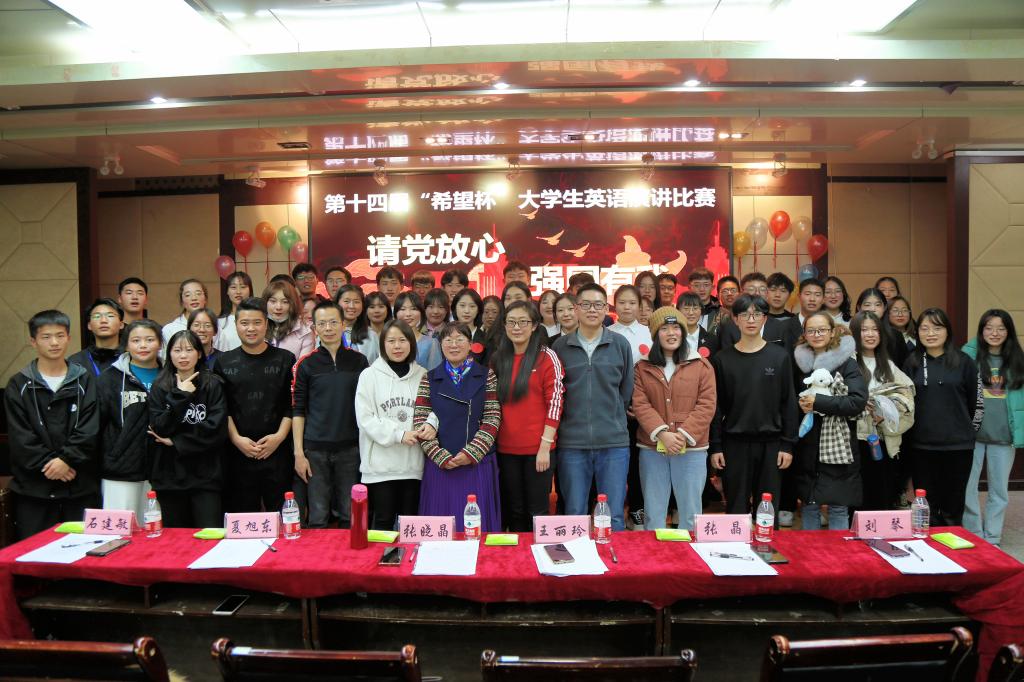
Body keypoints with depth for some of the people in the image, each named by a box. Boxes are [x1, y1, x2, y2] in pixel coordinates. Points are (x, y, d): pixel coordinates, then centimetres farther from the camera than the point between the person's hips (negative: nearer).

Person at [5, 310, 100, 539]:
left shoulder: (85, 381, 7)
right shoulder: (19, 385, 7)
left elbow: (89, 430, -1)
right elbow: (19, 436, -2)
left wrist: (67, 459, -14)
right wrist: (47, 463, -11)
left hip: (81, 486, 0)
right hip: (33, 487, 0)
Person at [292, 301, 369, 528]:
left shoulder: (358, 361, 4)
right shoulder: (306, 364, 0)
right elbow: (298, 411, 0)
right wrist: (298, 453, -5)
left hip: (351, 448, 1)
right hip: (315, 451, -1)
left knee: (351, 517, 9)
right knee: (318, 518, 6)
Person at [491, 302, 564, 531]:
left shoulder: (547, 357, -5)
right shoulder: (498, 359, 9)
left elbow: (555, 402, -8)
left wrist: (545, 446, -13)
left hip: (538, 448, -4)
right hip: (506, 448, 4)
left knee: (536, 512, 6)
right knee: (514, 512, 13)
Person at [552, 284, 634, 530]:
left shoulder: (620, 344, 3)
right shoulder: (560, 346, 4)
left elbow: (626, 390, 11)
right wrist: (575, 418, 8)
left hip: (613, 442, 0)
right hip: (572, 443, 0)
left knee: (614, 518, 4)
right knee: (574, 517, 9)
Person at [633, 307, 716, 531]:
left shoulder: (701, 365, 3)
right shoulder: (643, 367, 6)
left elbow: (706, 405, -3)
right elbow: (640, 404, -3)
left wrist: (684, 435, -14)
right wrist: (662, 433, -16)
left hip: (691, 449, -1)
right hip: (652, 448, 1)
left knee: (690, 513, 6)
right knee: (653, 513, 9)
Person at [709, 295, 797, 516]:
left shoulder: (780, 356, 3)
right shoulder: (722, 359, 2)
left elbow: (789, 403, 3)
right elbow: (716, 406, 2)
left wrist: (788, 444, -2)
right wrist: (715, 447, -3)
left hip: (770, 444, 0)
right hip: (734, 444, 0)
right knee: (736, 509, 6)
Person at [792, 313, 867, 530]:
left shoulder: (847, 363, -3)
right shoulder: (800, 362, 9)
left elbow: (858, 401, -14)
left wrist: (818, 402, -18)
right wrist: (801, 405, 1)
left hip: (838, 447, -3)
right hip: (808, 446, 4)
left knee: (838, 508, 3)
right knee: (809, 505, 10)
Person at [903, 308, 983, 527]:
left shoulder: (963, 361, -1)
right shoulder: (911, 363, 4)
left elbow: (977, 402, 5)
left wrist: (966, 432, 8)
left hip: (958, 447, -1)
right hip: (921, 447, 2)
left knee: (952, 510, 7)